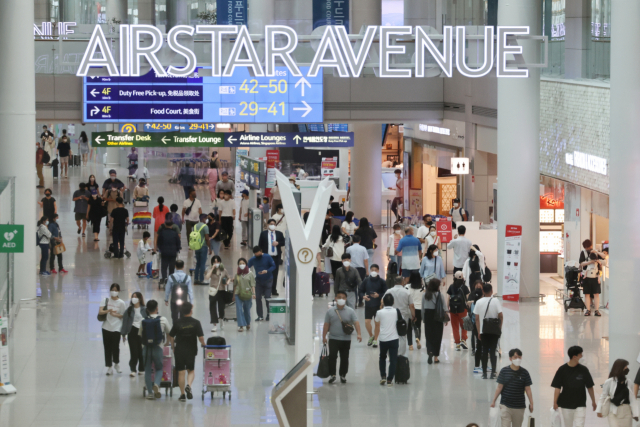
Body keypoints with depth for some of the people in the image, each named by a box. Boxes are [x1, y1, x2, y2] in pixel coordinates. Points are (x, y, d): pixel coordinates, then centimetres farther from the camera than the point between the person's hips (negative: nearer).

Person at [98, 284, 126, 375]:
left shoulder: (121, 303, 0)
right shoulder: (106, 300, 4)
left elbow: (124, 316, 1)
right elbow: (100, 312, -8)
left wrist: (115, 314, -15)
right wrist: (108, 311, -26)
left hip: (116, 328, -2)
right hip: (106, 327, 2)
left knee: (115, 347, -3)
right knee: (107, 348, 4)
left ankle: (116, 363, 25)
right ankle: (109, 367, 13)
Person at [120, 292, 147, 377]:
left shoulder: (144, 310, -1)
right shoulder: (129, 310, 5)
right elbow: (125, 321, 7)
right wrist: (123, 333, 4)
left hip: (142, 332, -1)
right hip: (132, 332, 1)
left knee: (141, 351, 4)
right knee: (134, 351, -5)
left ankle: (141, 369, 19)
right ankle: (133, 370, -4)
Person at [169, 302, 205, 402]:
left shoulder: (177, 323, -4)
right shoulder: (196, 322, -8)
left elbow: (171, 336, 3)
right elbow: (201, 337, -10)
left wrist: (173, 347, 20)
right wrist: (203, 344, 11)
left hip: (179, 350, 1)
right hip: (191, 350, 0)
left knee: (181, 372, 6)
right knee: (191, 370, 15)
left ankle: (182, 394, 6)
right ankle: (188, 385, -13)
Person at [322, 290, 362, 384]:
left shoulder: (350, 311, 2)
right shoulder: (330, 311, 4)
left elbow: (356, 322, -8)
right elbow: (326, 325, 5)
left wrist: (359, 334, -22)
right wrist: (324, 336, 1)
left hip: (346, 339, 1)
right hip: (333, 338, -1)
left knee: (344, 358, 6)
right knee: (332, 356, -12)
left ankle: (343, 375, 19)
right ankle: (332, 375, -6)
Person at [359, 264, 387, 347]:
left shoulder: (382, 281, -6)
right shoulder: (366, 281, 0)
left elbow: (385, 293, -3)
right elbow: (361, 291, 7)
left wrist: (378, 295, -20)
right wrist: (364, 296, -14)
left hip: (378, 305, -2)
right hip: (368, 305, 2)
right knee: (367, 322, -1)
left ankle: (375, 340, 17)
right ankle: (371, 336, 26)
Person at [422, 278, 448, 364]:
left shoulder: (425, 295, 1)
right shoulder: (440, 295, -8)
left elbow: (423, 308, 5)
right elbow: (444, 308, -6)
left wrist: (423, 318, 14)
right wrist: (446, 319, 2)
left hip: (427, 316, 2)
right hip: (438, 317, -2)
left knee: (428, 336, 5)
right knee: (437, 336, 6)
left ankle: (430, 351, -20)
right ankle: (435, 357, 8)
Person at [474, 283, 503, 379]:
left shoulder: (479, 302, 0)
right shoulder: (495, 301, -6)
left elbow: (477, 318, 1)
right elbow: (500, 316, -8)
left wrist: (478, 332, 7)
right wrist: (500, 328, 3)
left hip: (483, 331, 1)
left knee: (484, 351, 7)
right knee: (492, 351, 1)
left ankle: (484, 373, 7)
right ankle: (493, 373, -6)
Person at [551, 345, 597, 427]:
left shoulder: (583, 369, -1)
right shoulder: (562, 370, -4)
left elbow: (589, 386, 7)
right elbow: (557, 387, -4)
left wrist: (593, 401, 11)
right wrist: (555, 402, -11)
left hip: (580, 405, 0)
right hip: (565, 405, 0)